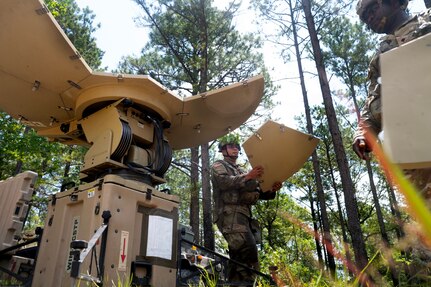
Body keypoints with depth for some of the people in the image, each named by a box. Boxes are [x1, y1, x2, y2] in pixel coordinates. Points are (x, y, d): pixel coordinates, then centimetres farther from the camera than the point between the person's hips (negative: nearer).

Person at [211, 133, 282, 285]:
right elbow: (224, 182, -13)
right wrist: (248, 177, -20)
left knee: (239, 258, 7)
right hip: (231, 215, -8)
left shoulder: (242, 171, 30)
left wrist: (272, 190, 0)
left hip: (244, 216, 8)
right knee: (249, 251, -24)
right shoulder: (218, 166, 10)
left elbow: (259, 193, 21)